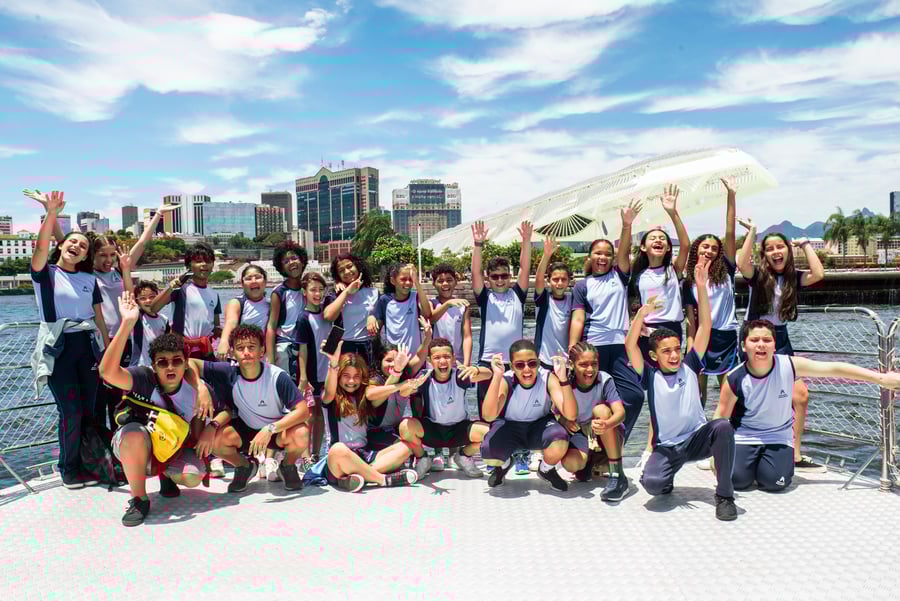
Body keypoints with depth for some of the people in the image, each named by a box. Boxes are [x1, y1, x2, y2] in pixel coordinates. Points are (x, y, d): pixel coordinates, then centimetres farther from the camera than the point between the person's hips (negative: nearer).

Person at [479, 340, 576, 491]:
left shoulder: (548, 378, -21)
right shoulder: (506, 380, -23)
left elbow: (570, 415, -32)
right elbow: (488, 416, -38)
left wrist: (563, 378, -44)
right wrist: (497, 376, -46)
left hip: (539, 425, 0)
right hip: (509, 426, 0)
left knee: (560, 442, -34)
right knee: (489, 453, -31)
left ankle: (546, 469, 5)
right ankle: (504, 464, 11)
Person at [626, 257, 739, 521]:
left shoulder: (689, 366, 0)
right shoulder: (649, 376, -5)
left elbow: (704, 328, -8)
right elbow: (630, 345, -19)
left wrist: (701, 287, -17)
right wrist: (641, 314, -33)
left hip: (698, 438, 1)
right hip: (667, 447, -1)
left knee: (723, 426, -31)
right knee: (652, 484, -29)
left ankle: (724, 495, -15)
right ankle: (665, 479, 13)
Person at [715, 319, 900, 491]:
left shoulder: (789, 365, -18)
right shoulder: (735, 379, -21)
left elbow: (834, 368, -12)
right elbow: (721, 416, -10)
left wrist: (880, 378, -10)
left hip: (778, 437, 1)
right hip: (744, 437, -1)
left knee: (774, 481, -20)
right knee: (737, 479, -18)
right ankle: (750, 459, 17)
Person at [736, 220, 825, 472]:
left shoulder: (793, 277, 5)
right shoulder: (758, 274, -7)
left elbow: (818, 274, -14)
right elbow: (741, 264, -30)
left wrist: (805, 244, -4)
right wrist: (752, 231, -21)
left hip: (780, 340, 5)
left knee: (800, 396, -1)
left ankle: (795, 455, 10)